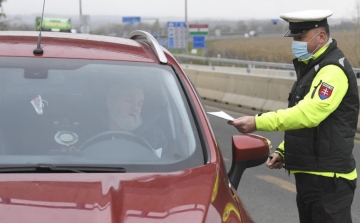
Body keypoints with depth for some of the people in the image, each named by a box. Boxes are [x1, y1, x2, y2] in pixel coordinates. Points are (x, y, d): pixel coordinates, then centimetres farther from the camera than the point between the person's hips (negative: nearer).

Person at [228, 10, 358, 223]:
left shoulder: (334, 70, -16)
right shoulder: (312, 67, 15)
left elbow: (308, 113, -29)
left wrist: (258, 122, -32)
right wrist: (283, 151, 11)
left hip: (329, 178, -10)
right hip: (309, 174, 10)